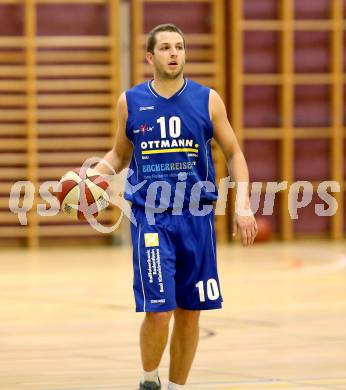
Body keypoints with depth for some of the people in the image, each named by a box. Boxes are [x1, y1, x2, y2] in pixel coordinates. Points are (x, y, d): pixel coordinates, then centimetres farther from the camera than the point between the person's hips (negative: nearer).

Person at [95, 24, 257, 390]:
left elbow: (233, 154, 9)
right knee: (158, 311, -11)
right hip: (151, 218, -1)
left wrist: (244, 208, -1)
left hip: (196, 218, 1)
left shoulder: (207, 100, 2)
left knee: (190, 312, 5)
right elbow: (119, 154, 17)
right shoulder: (130, 101, 4)